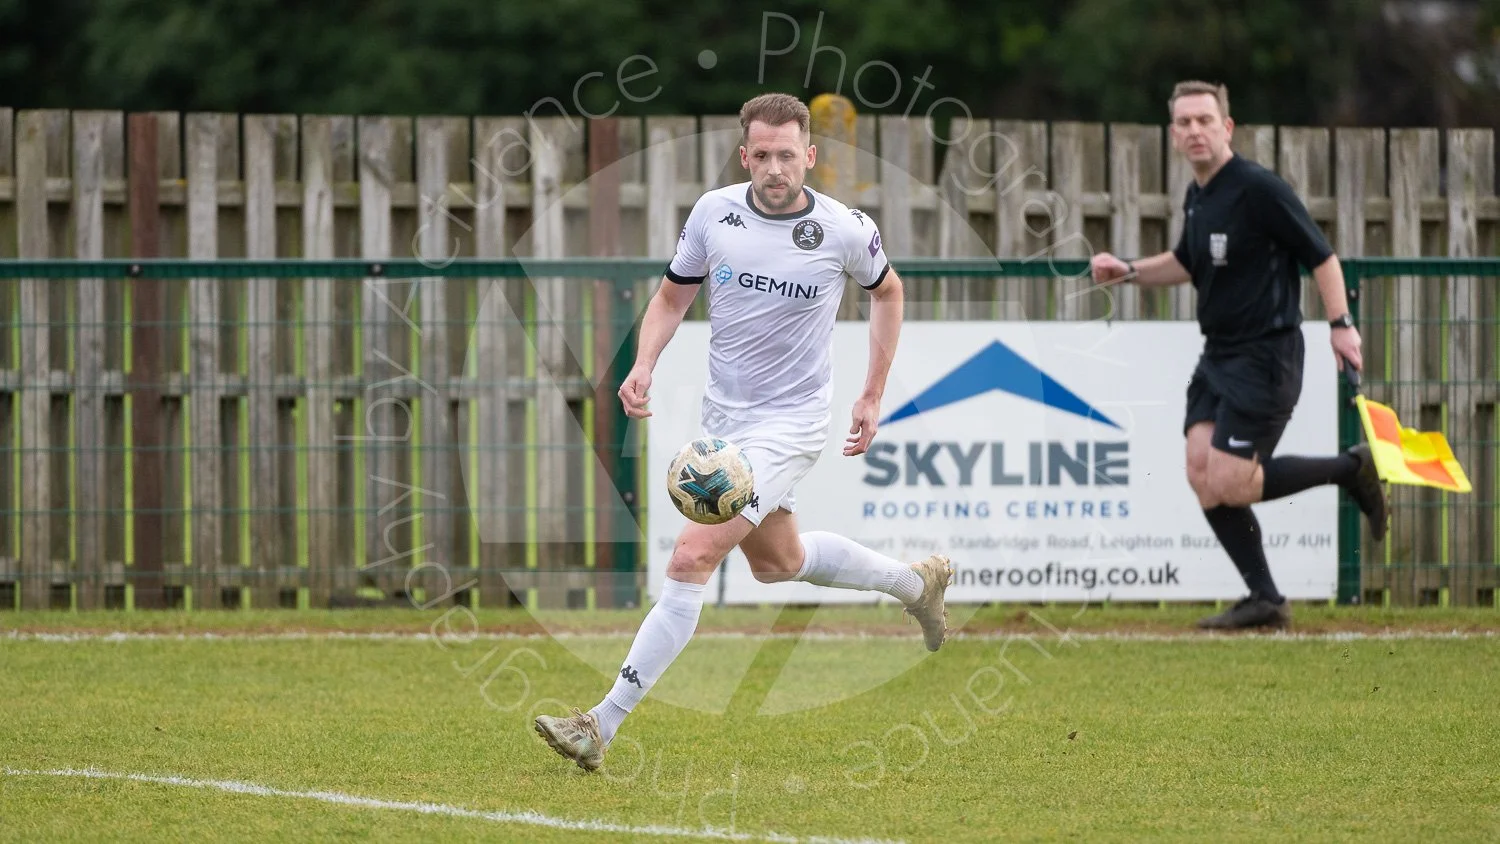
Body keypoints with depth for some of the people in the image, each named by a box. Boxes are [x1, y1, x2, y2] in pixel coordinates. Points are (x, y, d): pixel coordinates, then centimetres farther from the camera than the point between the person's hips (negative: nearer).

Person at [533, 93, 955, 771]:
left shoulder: (846, 230, -13)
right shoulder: (714, 212, -7)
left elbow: (886, 291, 8)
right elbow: (673, 294, 8)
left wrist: (873, 396, 7)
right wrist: (644, 365, -10)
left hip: (791, 423, -6)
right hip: (723, 417, 6)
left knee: (692, 559, -19)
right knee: (776, 561, 25)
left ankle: (603, 723, -19)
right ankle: (916, 583, 52)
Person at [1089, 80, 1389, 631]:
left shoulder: (1259, 189, -13)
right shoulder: (1197, 197, 12)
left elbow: (1320, 255, -12)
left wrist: (1340, 323, -19)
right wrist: (1128, 271, 16)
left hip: (1265, 357, -8)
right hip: (1219, 355, 8)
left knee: (1228, 482, -13)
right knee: (1201, 472, -4)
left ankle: (1350, 470, 7)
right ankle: (1264, 600, 3)